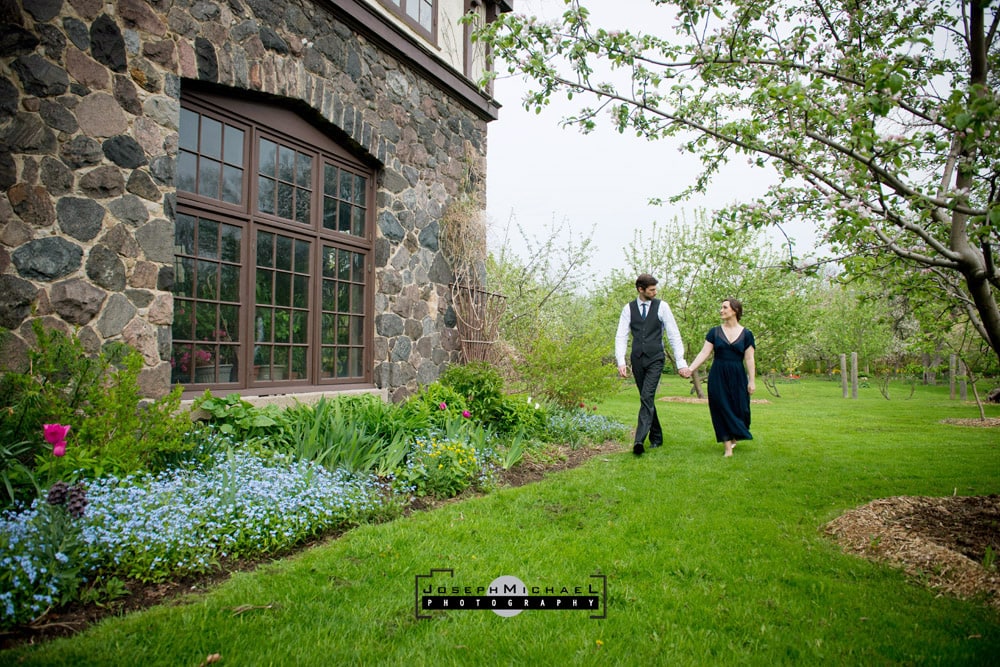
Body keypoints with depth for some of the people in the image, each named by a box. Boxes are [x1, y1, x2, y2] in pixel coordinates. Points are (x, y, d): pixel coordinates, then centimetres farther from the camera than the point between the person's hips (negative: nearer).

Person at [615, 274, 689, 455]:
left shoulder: (661, 306, -1)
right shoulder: (629, 308, 3)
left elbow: (674, 335, -2)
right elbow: (621, 336, 0)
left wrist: (680, 362, -7)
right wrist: (621, 362, -12)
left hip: (655, 359, -3)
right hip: (637, 360, 3)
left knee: (647, 398, -16)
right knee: (647, 399, 11)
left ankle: (639, 440, -19)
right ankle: (656, 437, 26)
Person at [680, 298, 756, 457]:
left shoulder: (746, 334, 2)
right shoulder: (715, 332, 4)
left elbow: (749, 359, 0)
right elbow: (704, 353, -1)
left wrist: (752, 381, -4)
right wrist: (691, 368, -13)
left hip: (737, 377, -1)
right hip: (718, 377, 1)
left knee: (739, 409, 3)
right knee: (721, 410, -1)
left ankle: (734, 438, 33)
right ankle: (728, 448, 6)